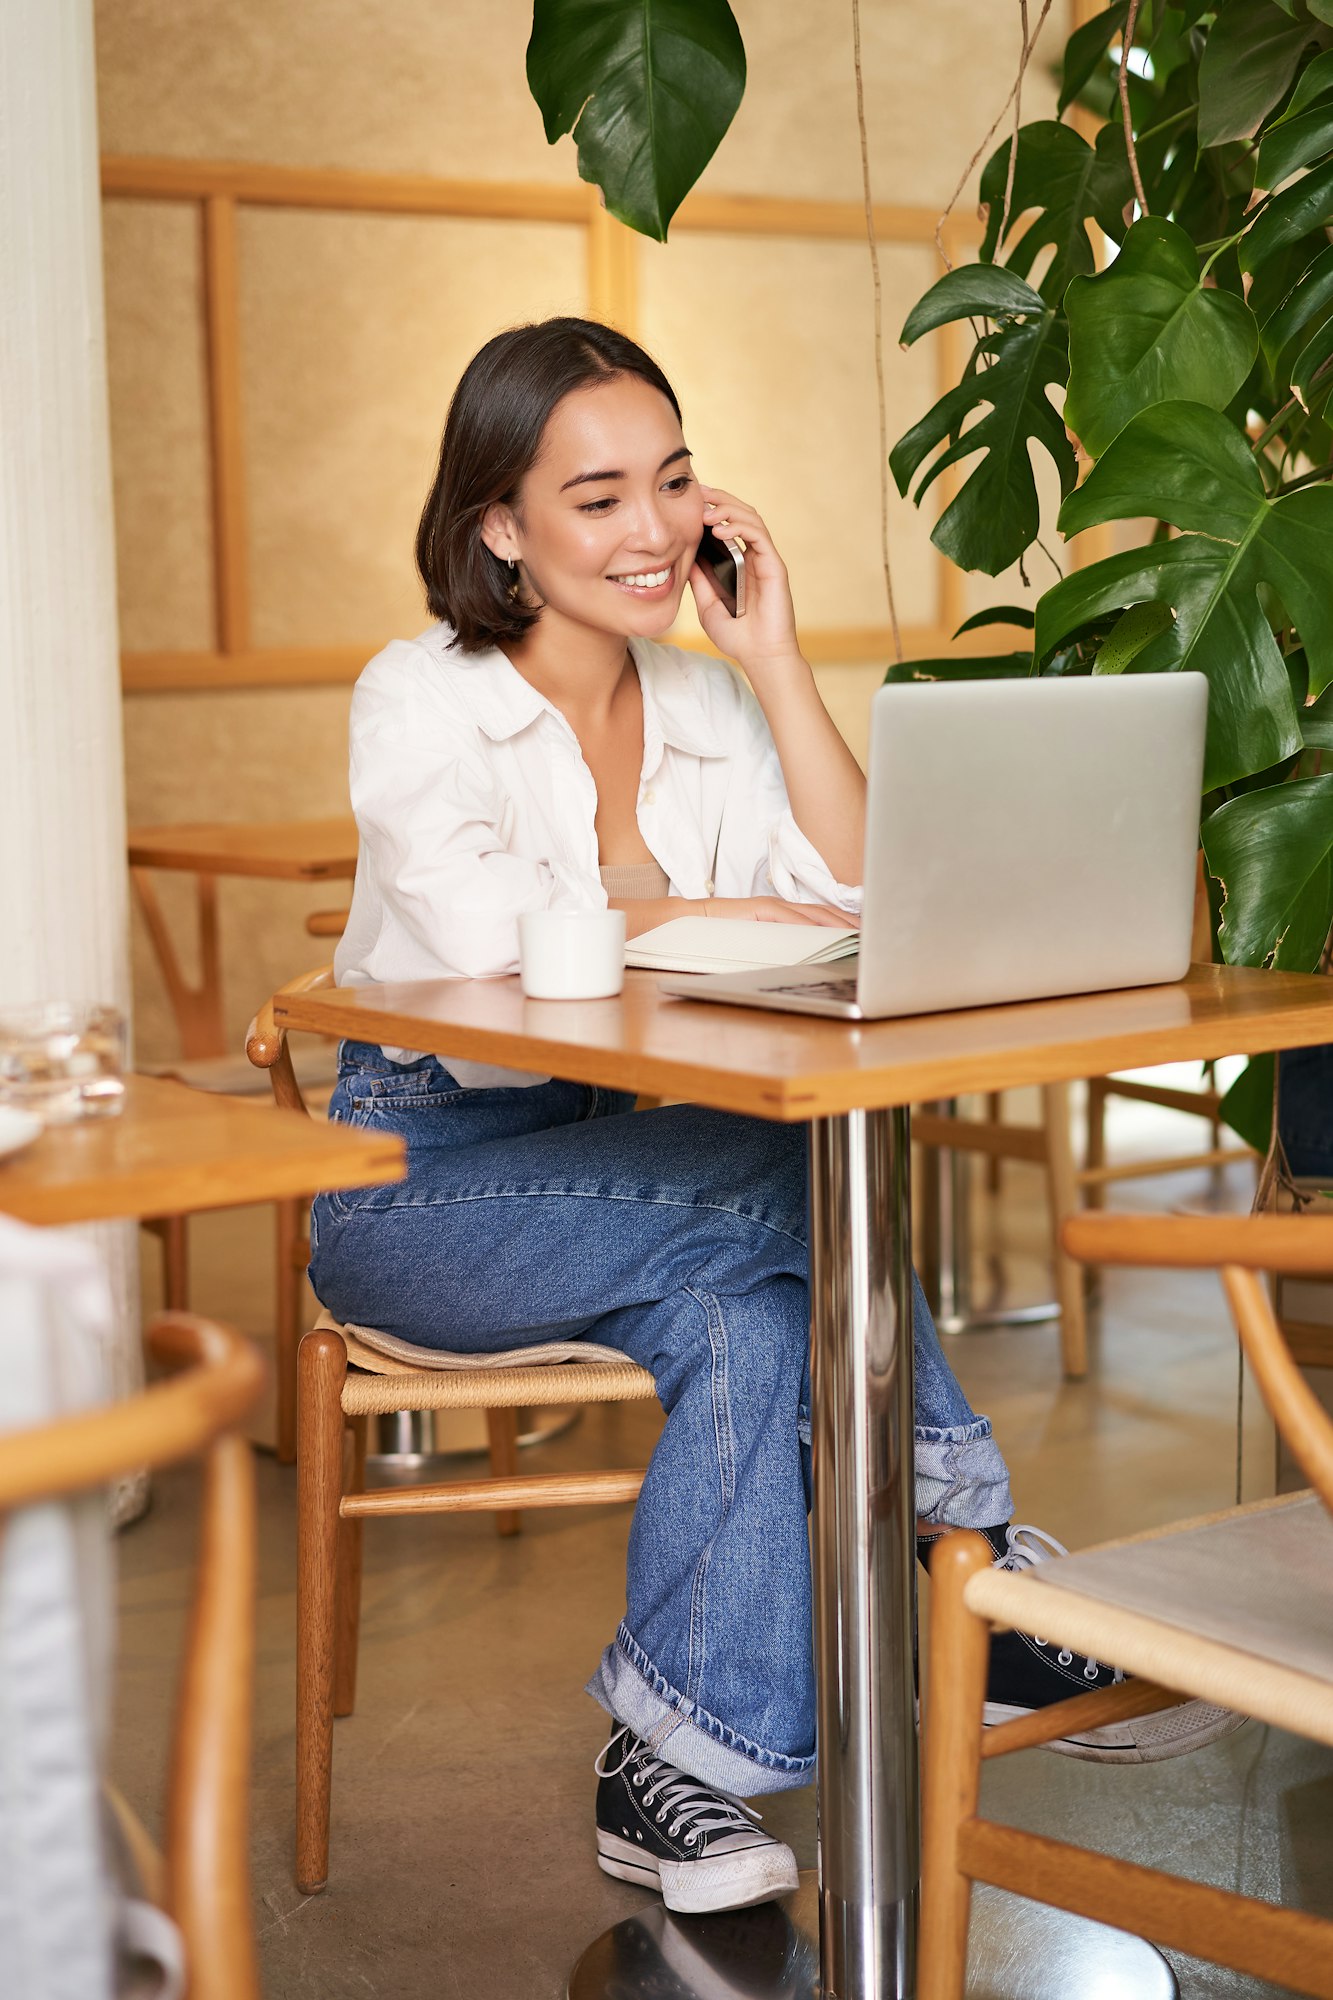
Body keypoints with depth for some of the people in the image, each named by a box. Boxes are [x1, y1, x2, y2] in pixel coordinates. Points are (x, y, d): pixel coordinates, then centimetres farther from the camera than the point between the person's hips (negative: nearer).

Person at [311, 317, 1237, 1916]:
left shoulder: (708, 706, 8)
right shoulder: (417, 700, -8)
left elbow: (860, 906, -6)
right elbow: (494, 948, -23)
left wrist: (775, 663, -8)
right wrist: (716, 915, -15)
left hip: (613, 1158, 5)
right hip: (416, 1180, -5)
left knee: (744, 1317, -30)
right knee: (798, 1173, -28)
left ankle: (675, 1773, -22)